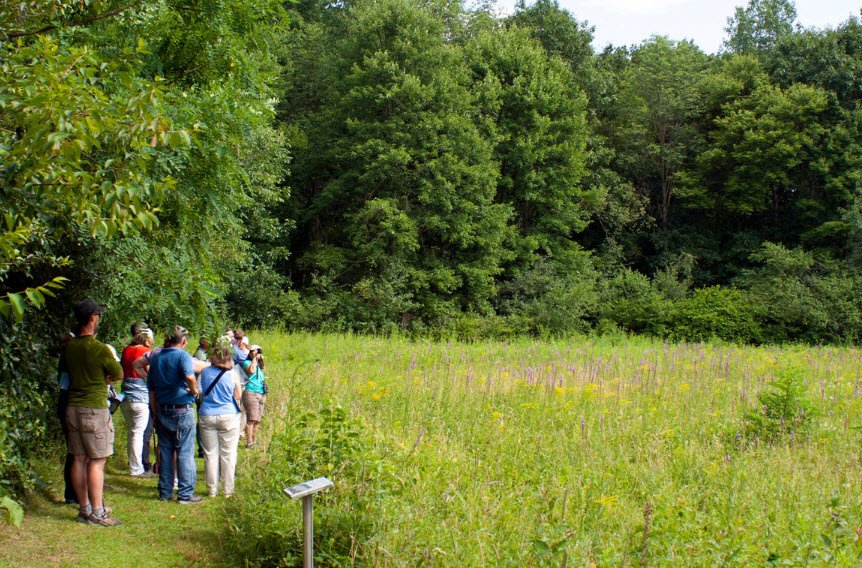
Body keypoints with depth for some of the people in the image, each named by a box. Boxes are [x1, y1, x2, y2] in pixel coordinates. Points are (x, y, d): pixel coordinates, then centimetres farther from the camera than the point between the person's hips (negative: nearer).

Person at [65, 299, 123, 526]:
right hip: (94, 408, -7)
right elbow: (119, 375, -2)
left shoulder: (69, 347, 5)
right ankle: (97, 512, -1)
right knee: (97, 461, -3)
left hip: (73, 407, 7)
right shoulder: (99, 348, -15)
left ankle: (84, 508, 18)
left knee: (79, 459, 11)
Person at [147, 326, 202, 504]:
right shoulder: (182, 356, -9)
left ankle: (165, 492, 16)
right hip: (182, 410, -6)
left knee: (165, 452, 12)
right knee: (185, 453, -1)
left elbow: (151, 389, 16)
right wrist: (194, 391, -11)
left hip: (162, 411, 6)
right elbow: (189, 376, -30)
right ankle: (185, 494, 1)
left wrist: (155, 413, 21)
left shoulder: (155, 358, 12)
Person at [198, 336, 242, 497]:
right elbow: (238, 395, 3)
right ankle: (228, 490, 10)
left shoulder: (205, 372, -2)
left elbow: (199, 393, 10)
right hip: (228, 416, -2)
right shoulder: (231, 375, -8)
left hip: (207, 416, 2)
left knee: (210, 454, 9)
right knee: (228, 454, 6)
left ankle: (212, 490, 14)